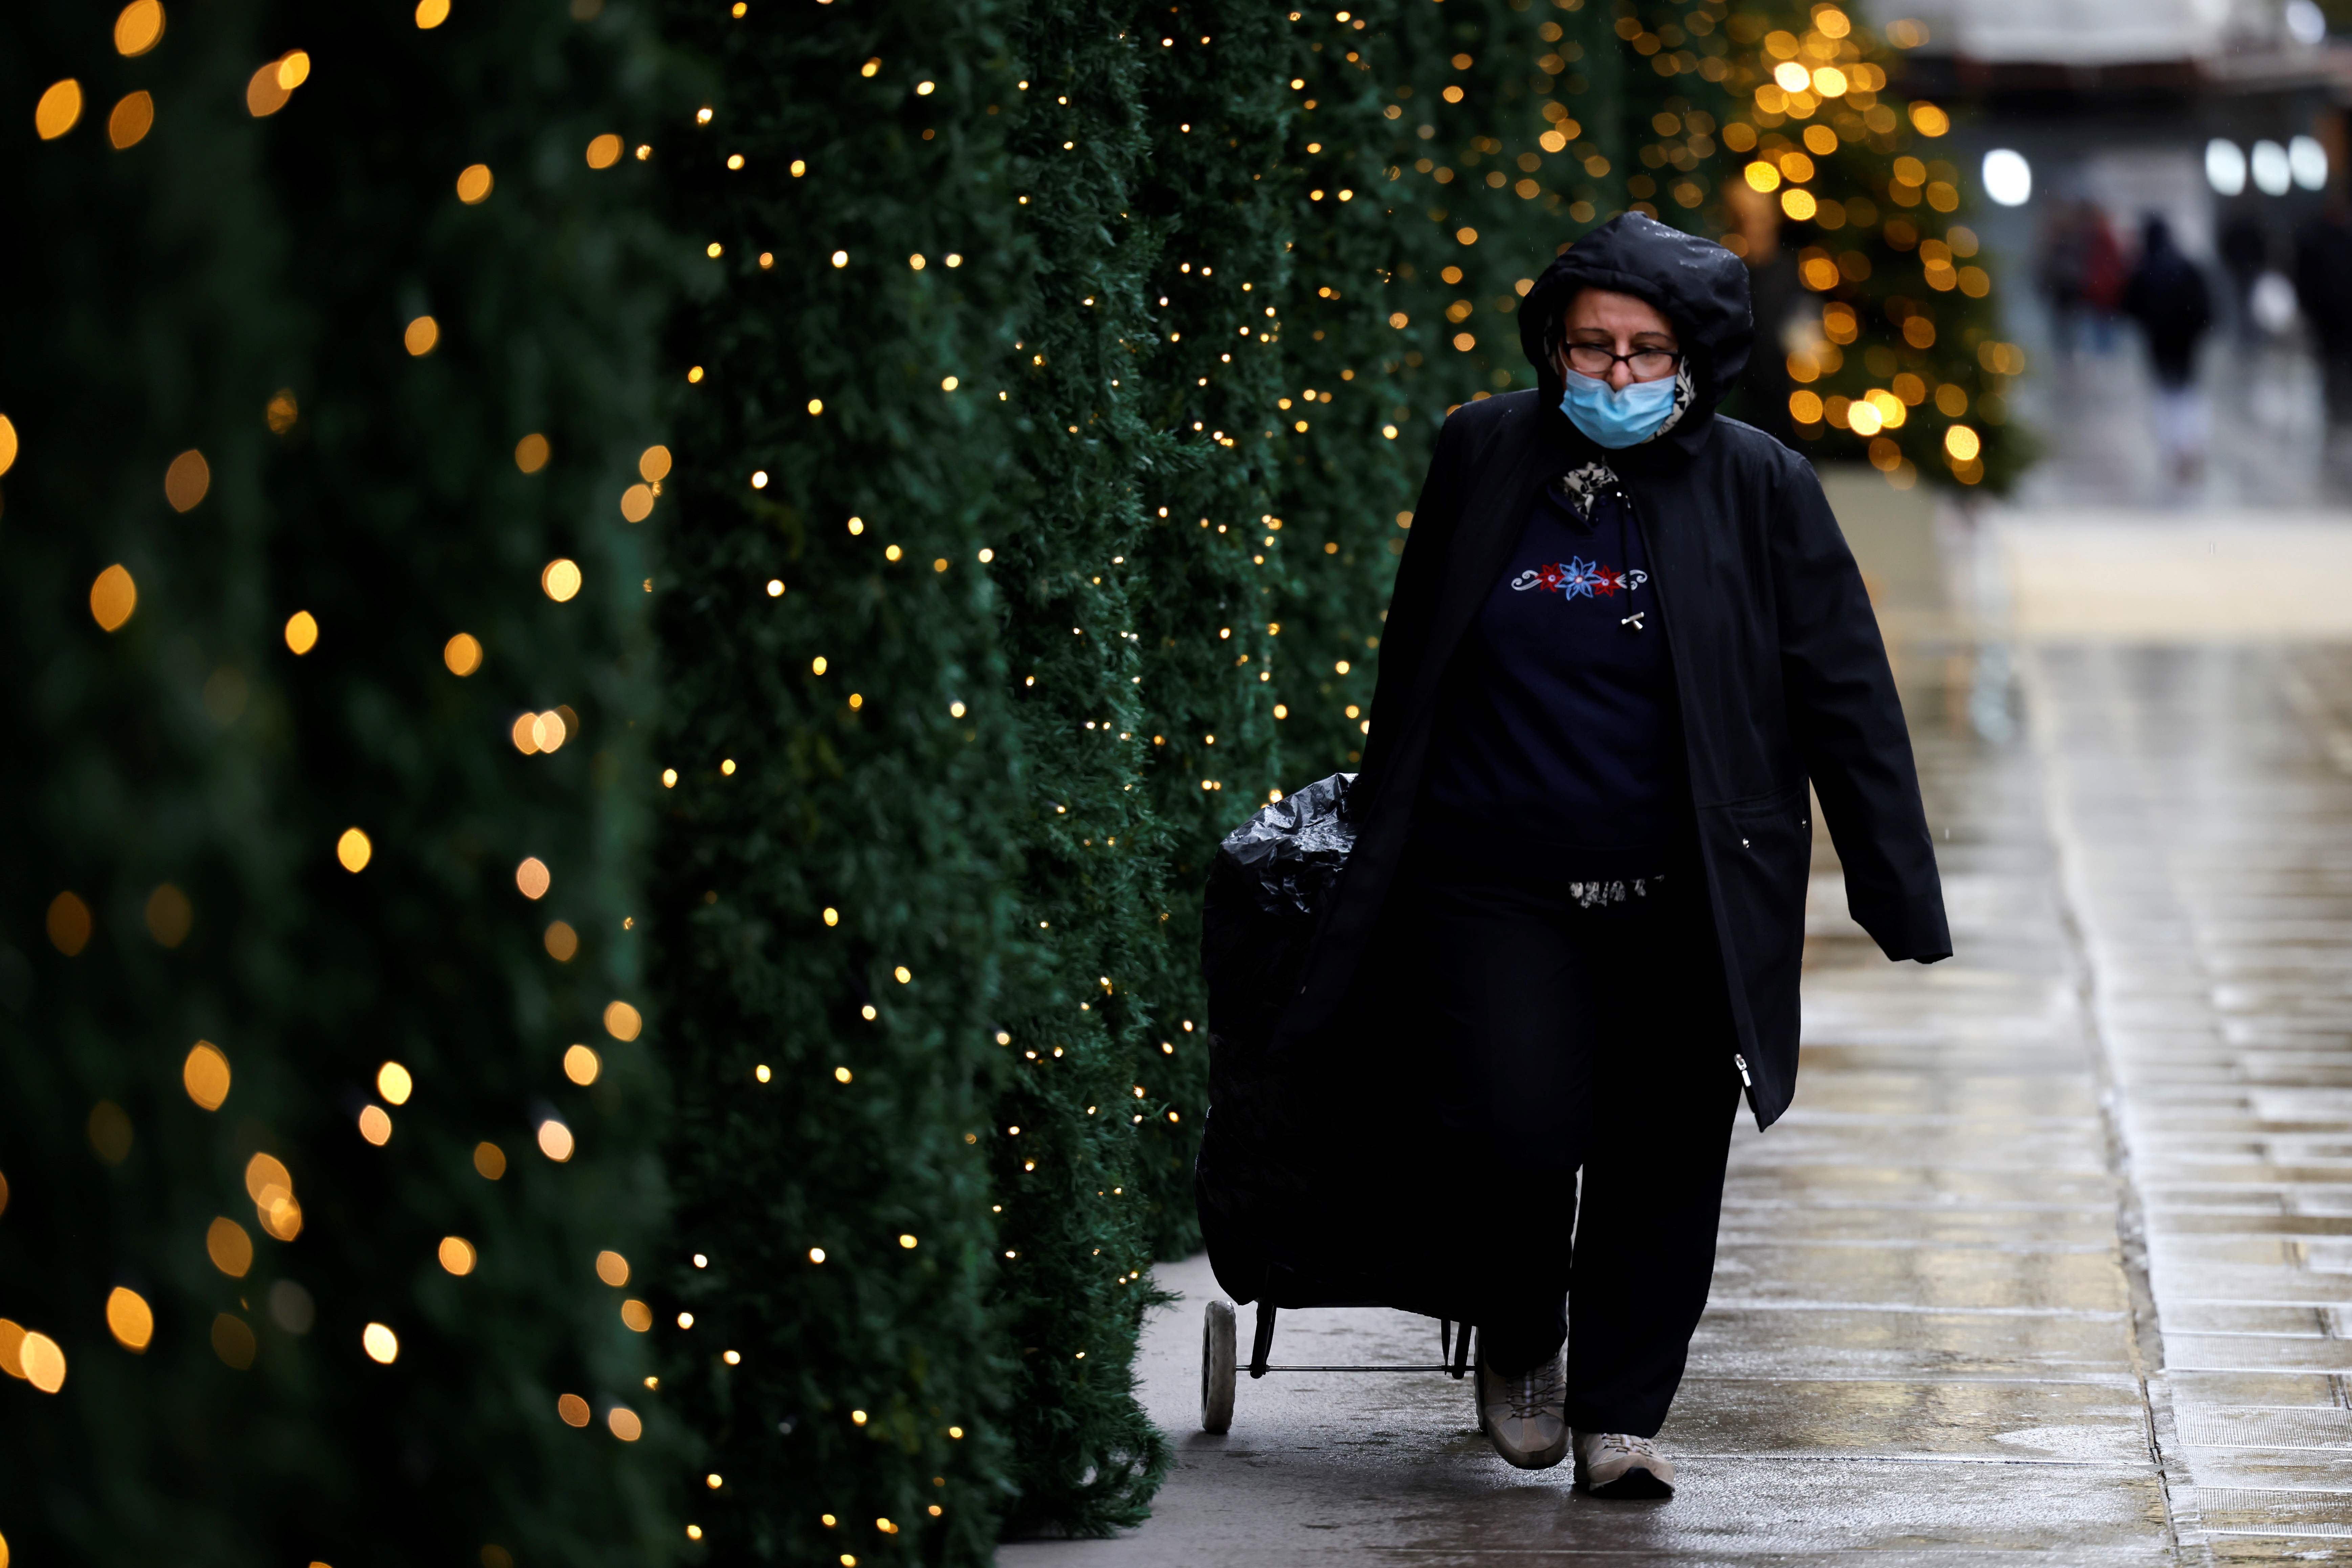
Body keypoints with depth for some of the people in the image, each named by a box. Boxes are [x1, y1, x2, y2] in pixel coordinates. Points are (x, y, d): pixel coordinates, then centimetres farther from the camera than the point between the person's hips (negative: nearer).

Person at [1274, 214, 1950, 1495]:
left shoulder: (1758, 489, -1)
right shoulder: (1481, 456, 4)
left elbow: (1845, 698, 1)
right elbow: (1413, 666, 16)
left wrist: (1897, 900, -1)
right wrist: (1383, 831, 21)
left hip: (1681, 904, 0)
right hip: (1498, 885, 0)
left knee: (1662, 1159, 2)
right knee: (1515, 1128, -13)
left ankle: (1621, 1413, 19)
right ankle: (1519, 1337, 17)